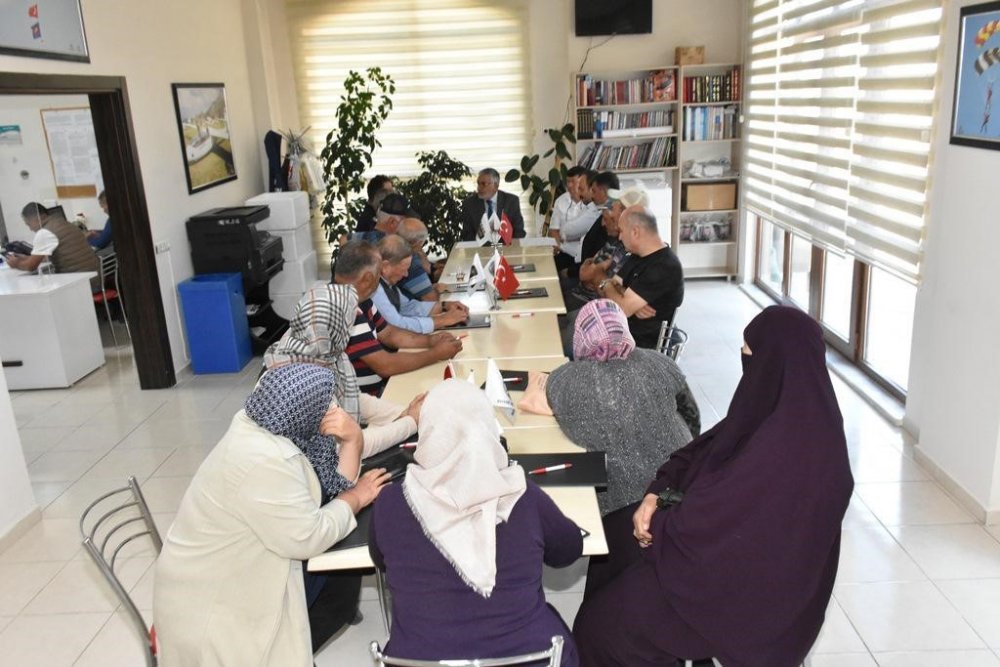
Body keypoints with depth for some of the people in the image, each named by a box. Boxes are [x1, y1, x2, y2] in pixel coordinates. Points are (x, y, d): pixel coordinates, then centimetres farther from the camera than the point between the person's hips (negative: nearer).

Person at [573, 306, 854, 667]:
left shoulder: (789, 443, -34)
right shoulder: (790, 407, -4)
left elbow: (721, 514, -28)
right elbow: (707, 448, 3)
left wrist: (659, 527, -11)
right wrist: (655, 495, -8)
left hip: (751, 576, -9)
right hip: (739, 538, 9)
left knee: (606, 622, -3)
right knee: (613, 534, 17)